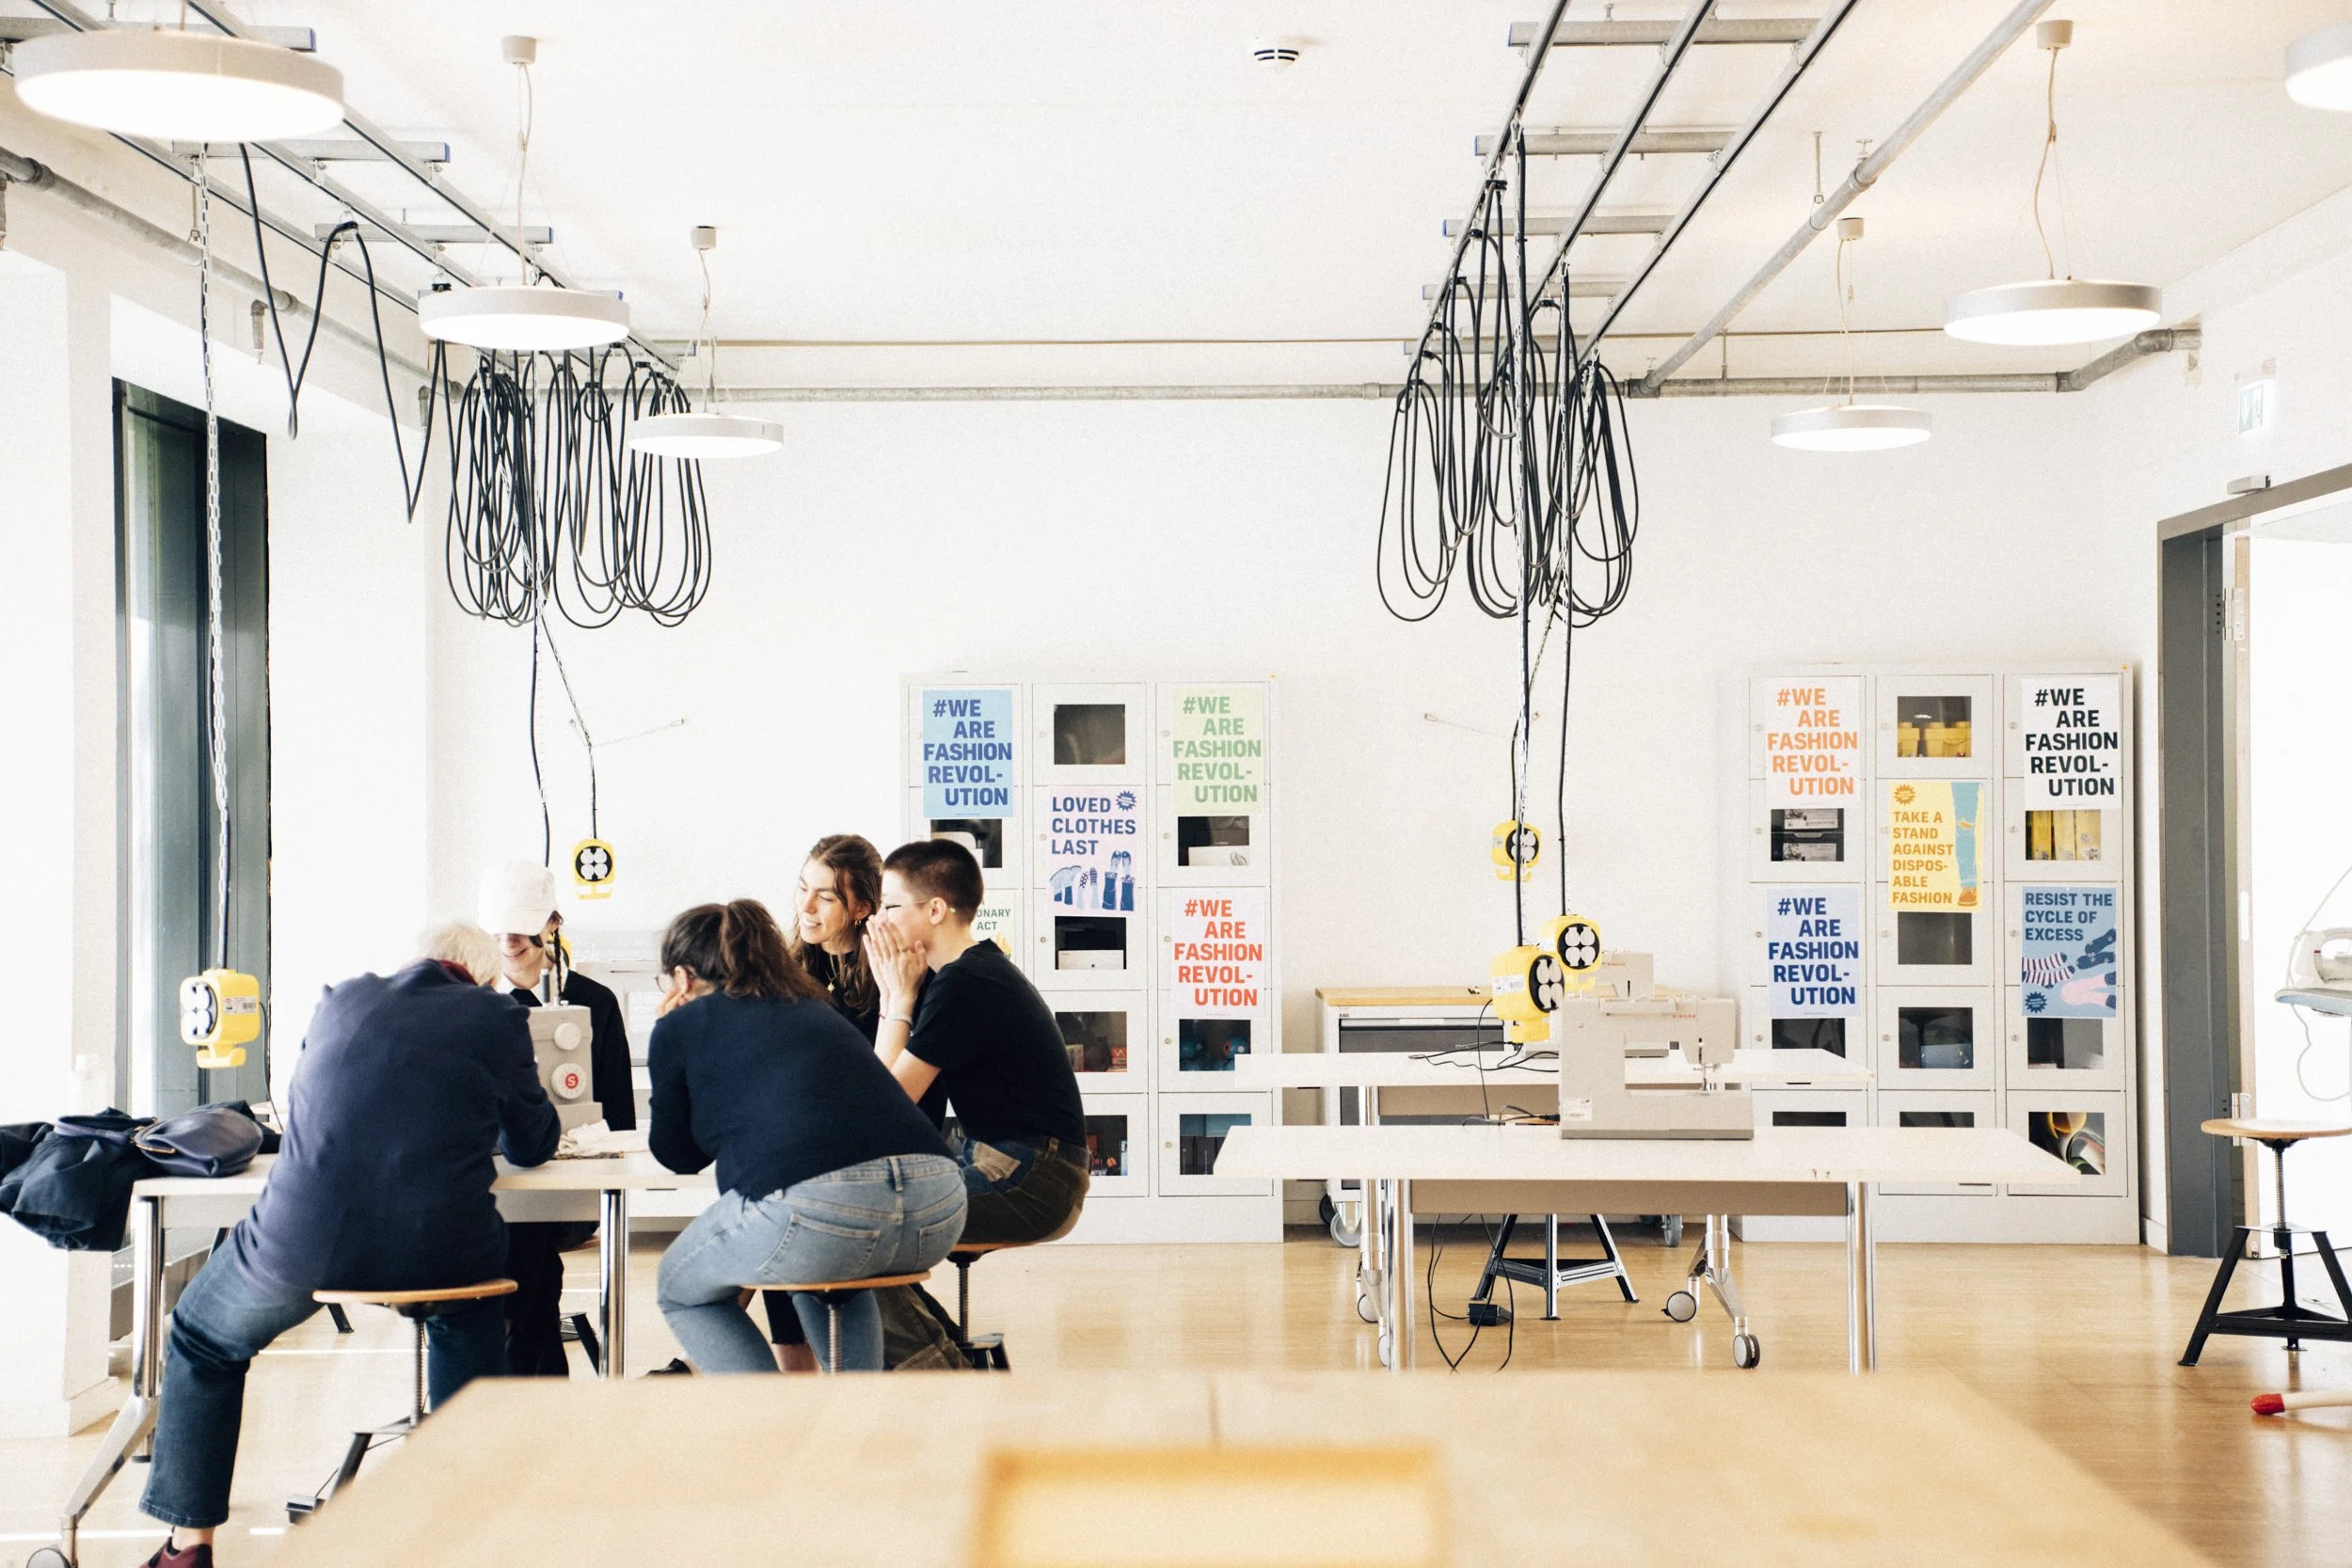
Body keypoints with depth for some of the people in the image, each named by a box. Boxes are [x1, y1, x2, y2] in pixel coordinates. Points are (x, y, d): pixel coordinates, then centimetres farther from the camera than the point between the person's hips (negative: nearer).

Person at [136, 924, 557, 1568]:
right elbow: (531, 1145, 18)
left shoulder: (342, 1000, 15)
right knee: (468, 1320, 37)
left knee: (202, 1340, 30)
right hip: (440, 1254, 0)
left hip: (299, 1248, 0)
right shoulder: (498, 1018, 7)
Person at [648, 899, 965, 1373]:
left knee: (680, 1289, 25)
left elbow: (679, 1156, 27)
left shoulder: (682, 1025, 15)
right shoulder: (816, 1008, 31)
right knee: (833, 1270, 41)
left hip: (807, 1209, -6)